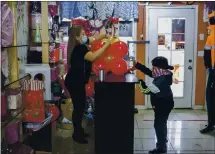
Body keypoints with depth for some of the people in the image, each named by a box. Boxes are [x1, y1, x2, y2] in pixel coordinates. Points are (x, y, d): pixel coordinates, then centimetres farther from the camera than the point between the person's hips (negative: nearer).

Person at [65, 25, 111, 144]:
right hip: (74, 82, -10)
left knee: (80, 106, 16)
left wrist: (103, 34, 2)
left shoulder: (81, 45, 8)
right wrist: (106, 45, -24)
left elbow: (95, 38, 18)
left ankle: (79, 131, 28)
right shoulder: (79, 49, -21)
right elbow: (93, 57, -31)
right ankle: (77, 134, 9)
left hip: (77, 81, 10)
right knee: (78, 107, -2)